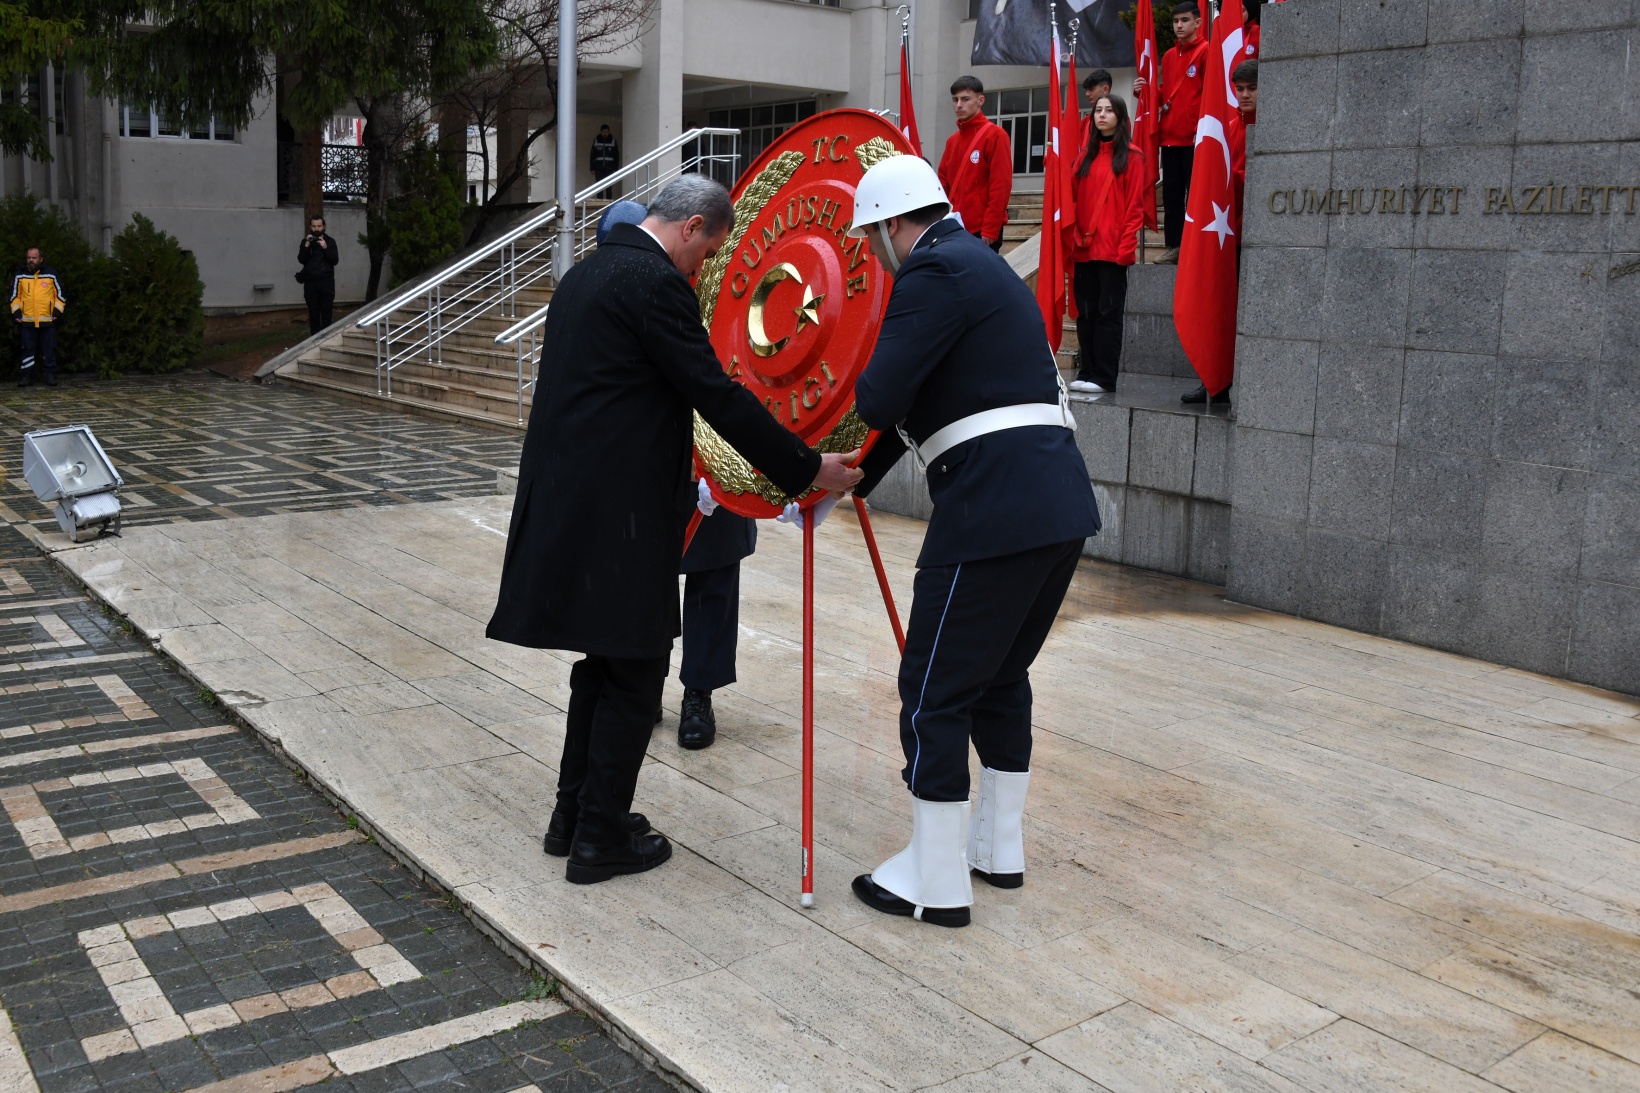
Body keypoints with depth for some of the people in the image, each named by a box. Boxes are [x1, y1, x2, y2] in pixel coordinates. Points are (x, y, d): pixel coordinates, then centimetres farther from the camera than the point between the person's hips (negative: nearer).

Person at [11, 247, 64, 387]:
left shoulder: (51, 274, 1)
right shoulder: (19, 275, 4)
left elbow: (60, 294, 7)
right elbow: (14, 295, 11)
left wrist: (57, 312, -1)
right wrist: (16, 313, 2)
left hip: (48, 321, -1)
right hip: (27, 321, 1)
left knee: (49, 350, 2)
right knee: (28, 349, 3)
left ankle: (50, 375, 9)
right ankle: (26, 375, 8)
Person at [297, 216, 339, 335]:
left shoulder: (330, 241, 5)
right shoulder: (305, 241, 7)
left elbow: (334, 260, -5)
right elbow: (301, 259, -4)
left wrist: (325, 248, -18)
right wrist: (306, 246, -16)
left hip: (326, 282, -1)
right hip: (310, 282, 1)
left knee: (326, 313, -5)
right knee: (313, 314, 1)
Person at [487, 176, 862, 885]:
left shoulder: (585, 273, 17)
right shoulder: (657, 283, -13)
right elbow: (719, 396, -17)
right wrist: (808, 469, -11)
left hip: (568, 500, 10)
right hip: (618, 514, -10)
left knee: (603, 664, 19)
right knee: (633, 674, 2)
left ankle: (574, 817, 27)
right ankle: (601, 839, 11)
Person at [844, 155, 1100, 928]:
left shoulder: (934, 274, -9)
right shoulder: (981, 266, 23)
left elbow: (879, 400, -19)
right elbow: (918, 402, 24)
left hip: (993, 509, -10)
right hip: (1061, 504, 10)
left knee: (935, 691, 1)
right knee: (1000, 676, 21)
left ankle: (937, 881, 11)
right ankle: (999, 847, 33)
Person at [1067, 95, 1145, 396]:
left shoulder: (1130, 156, 0)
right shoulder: (1086, 156, 15)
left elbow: (1135, 205, -6)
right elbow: (1074, 200, 13)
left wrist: (1127, 245, -13)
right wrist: (1074, 237, 1)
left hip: (1113, 249, -5)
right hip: (1084, 247, 5)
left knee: (1108, 312, -3)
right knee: (1085, 312, 7)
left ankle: (1104, 377, -1)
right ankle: (1087, 372, 13)